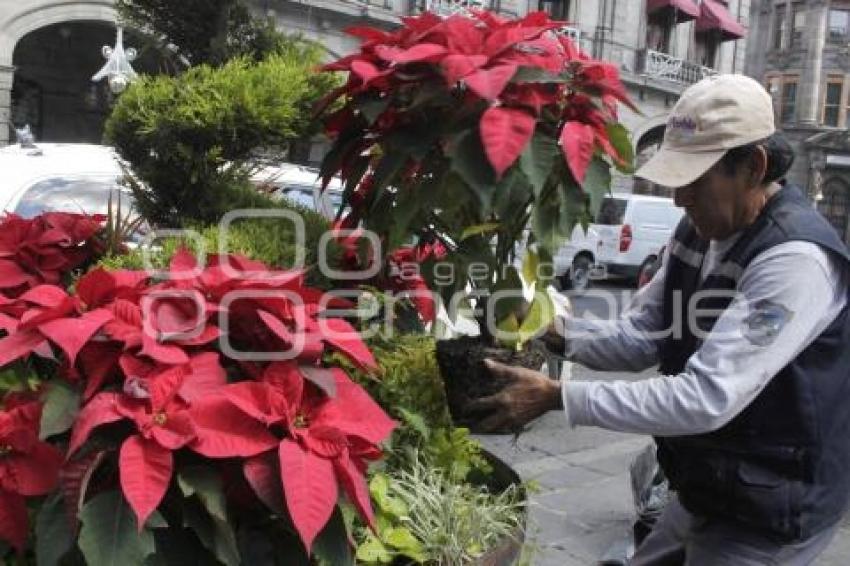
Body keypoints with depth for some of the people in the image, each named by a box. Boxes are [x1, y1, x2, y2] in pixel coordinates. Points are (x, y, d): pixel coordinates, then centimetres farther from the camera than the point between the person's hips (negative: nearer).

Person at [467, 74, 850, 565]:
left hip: (769, 512, -7)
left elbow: (707, 398, -33)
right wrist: (556, 332, -15)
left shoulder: (796, 259, -27)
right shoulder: (699, 230, 0)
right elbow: (643, 338, 3)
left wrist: (557, 397, -32)